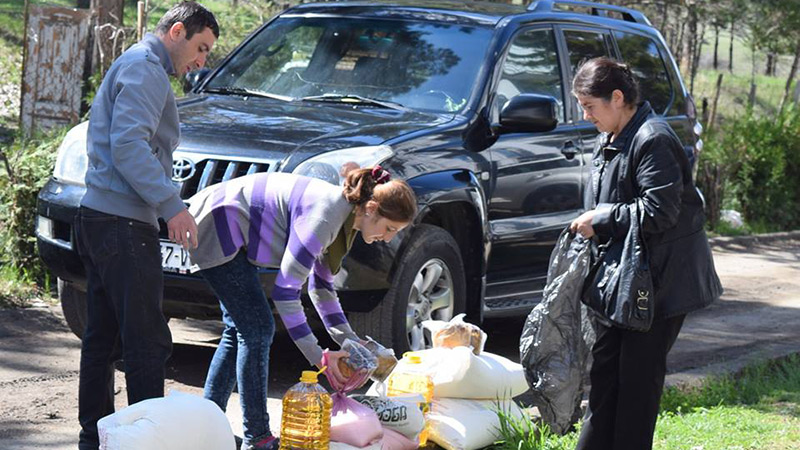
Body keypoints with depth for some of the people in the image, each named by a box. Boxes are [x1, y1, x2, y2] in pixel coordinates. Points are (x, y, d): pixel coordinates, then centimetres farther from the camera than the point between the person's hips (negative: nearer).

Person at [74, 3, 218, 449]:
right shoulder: (145, 68, -9)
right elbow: (128, 144, -20)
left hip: (99, 216, 11)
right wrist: (172, 205, -23)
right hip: (123, 223, -11)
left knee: (104, 337, 13)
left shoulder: (137, 67, 24)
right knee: (148, 341, -9)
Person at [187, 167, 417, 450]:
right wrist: (317, 355, -23)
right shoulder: (324, 215, -28)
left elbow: (321, 287, 14)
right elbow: (285, 291, -27)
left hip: (231, 233, 10)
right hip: (216, 225, -10)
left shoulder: (344, 215, 2)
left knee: (239, 330, 11)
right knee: (257, 329, -10)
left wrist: (350, 341, 7)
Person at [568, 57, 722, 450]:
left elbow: (659, 212, -24)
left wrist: (601, 219, -18)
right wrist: (591, 222, 6)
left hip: (660, 281, -10)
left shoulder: (654, 141, -19)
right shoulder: (609, 140, 12)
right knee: (604, 365, 13)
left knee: (639, 373, -2)